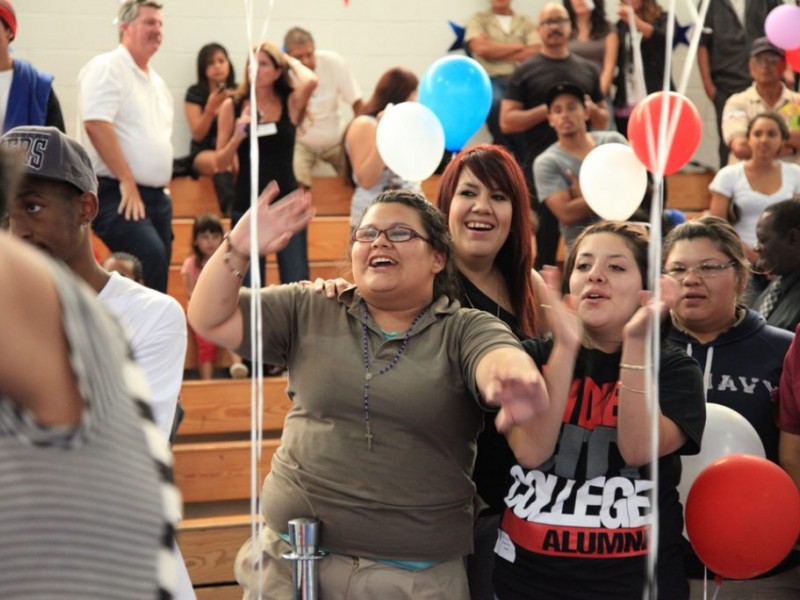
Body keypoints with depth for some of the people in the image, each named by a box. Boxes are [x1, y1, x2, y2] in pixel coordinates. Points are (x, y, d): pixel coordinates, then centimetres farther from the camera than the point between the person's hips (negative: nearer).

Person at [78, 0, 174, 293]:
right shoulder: (107, 68, -7)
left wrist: (161, 187, 18)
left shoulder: (156, 81, 20)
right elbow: (96, 124, -18)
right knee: (151, 256, -28)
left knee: (157, 264, 4)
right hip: (118, 194, -9)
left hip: (157, 197, 9)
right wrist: (127, 182, -19)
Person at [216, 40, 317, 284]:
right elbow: (221, 162, 5)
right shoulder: (232, 106, 4)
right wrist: (238, 137, -14)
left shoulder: (291, 104, 3)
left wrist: (292, 61, 0)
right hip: (247, 206, 1)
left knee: (297, 285, -6)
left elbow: (310, 82, -20)